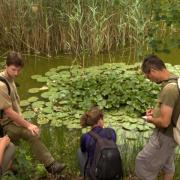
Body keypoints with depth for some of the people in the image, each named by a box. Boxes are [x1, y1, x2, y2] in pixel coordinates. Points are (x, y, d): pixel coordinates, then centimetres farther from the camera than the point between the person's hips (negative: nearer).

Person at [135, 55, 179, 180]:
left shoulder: (169, 88, -31)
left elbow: (164, 122, -31)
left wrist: (151, 119, -11)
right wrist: (156, 110, 4)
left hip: (165, 135, -9)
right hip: (170, 133, 9)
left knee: (143, 161, 7)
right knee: (167, 163, 24)